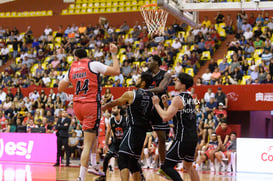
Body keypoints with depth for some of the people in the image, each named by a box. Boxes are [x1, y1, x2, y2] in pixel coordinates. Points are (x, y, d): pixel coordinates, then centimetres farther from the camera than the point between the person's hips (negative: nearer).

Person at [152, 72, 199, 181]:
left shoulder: (178, 99, -13)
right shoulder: (190, 98, 14)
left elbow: (166, 117, -21)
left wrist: (156, 104, -8)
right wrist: (165, 104, 16)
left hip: (182, 139, -9)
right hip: (193, 138, 9)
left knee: (167, 166, -4)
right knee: (188, 166, 24)